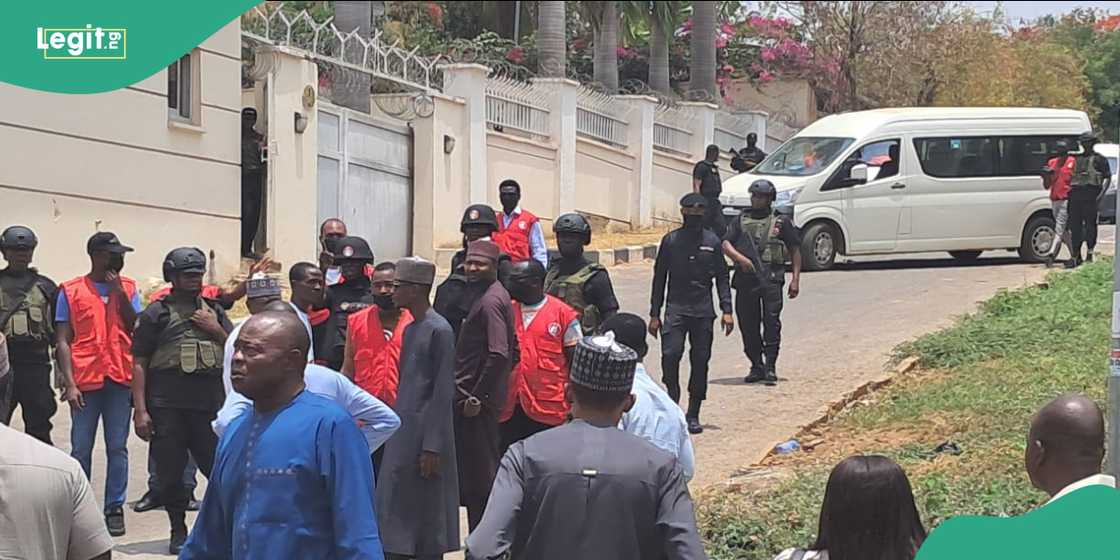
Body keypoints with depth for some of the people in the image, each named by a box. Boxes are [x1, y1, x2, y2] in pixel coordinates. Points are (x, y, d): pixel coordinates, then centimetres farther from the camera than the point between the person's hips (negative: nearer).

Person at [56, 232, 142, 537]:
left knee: (117, 448, 3)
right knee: (81, 449, 0)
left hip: (120, 378, 2)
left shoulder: (128, 287, 11)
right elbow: (63, 340, 1)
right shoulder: (70, 291, 4)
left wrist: (119, 293, -4)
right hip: (85, 379, -2)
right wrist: (69, 383, -8)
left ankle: (114, 509, 9)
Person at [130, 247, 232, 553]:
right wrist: (140, 410, -7)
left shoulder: (215, 311, 17)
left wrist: (217, 330, 0)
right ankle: (178, 531, 15)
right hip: (167, 407, -2)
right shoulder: (156, 313, 5)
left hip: (210, 404, 2)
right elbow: (139, 364, 1)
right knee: (170, 472, 1)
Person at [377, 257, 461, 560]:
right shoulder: (410, 329, 13)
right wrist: (398, 430, 15)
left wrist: (432, 447, -18)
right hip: (404, 432, 8)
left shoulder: (439, 330, -12)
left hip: (424, 434, -8)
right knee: (396, 516, 8)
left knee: (426, 516, -2)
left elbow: (444, 392, -15)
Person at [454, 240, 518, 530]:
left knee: (479, 471, -4)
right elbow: (512, 349, 21)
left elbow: (498, 354, -24)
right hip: (477, 395, 10)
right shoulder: (498, 295, 14)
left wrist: (477, 397, -20)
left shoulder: (490, 301, -17)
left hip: (476, 400, -10)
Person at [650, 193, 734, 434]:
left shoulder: (712, 241, 6)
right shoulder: (670, 240, 3)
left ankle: (693, 415, 12)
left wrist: (727, 310, 0)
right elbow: (659, 278, 7)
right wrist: (654, 314, 4)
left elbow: (722, 278, 10)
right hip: (676, 308, -1)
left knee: (700, 361, 2)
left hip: (703, 312, 1)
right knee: (670, 355, -18)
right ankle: (672, 400, 1)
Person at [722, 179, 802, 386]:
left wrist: (795, 279, 3)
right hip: (745, 278, 3)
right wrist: (740, 258, -13)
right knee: (747, 324, 4)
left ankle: (770, 367, -9)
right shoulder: (742, 219, 16)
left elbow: (795, 250, 10)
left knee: (771, 322, -11)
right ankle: (757, 367, 15)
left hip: (771, 278, -3)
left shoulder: (782, 221, 9)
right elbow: (726, 243, 7)